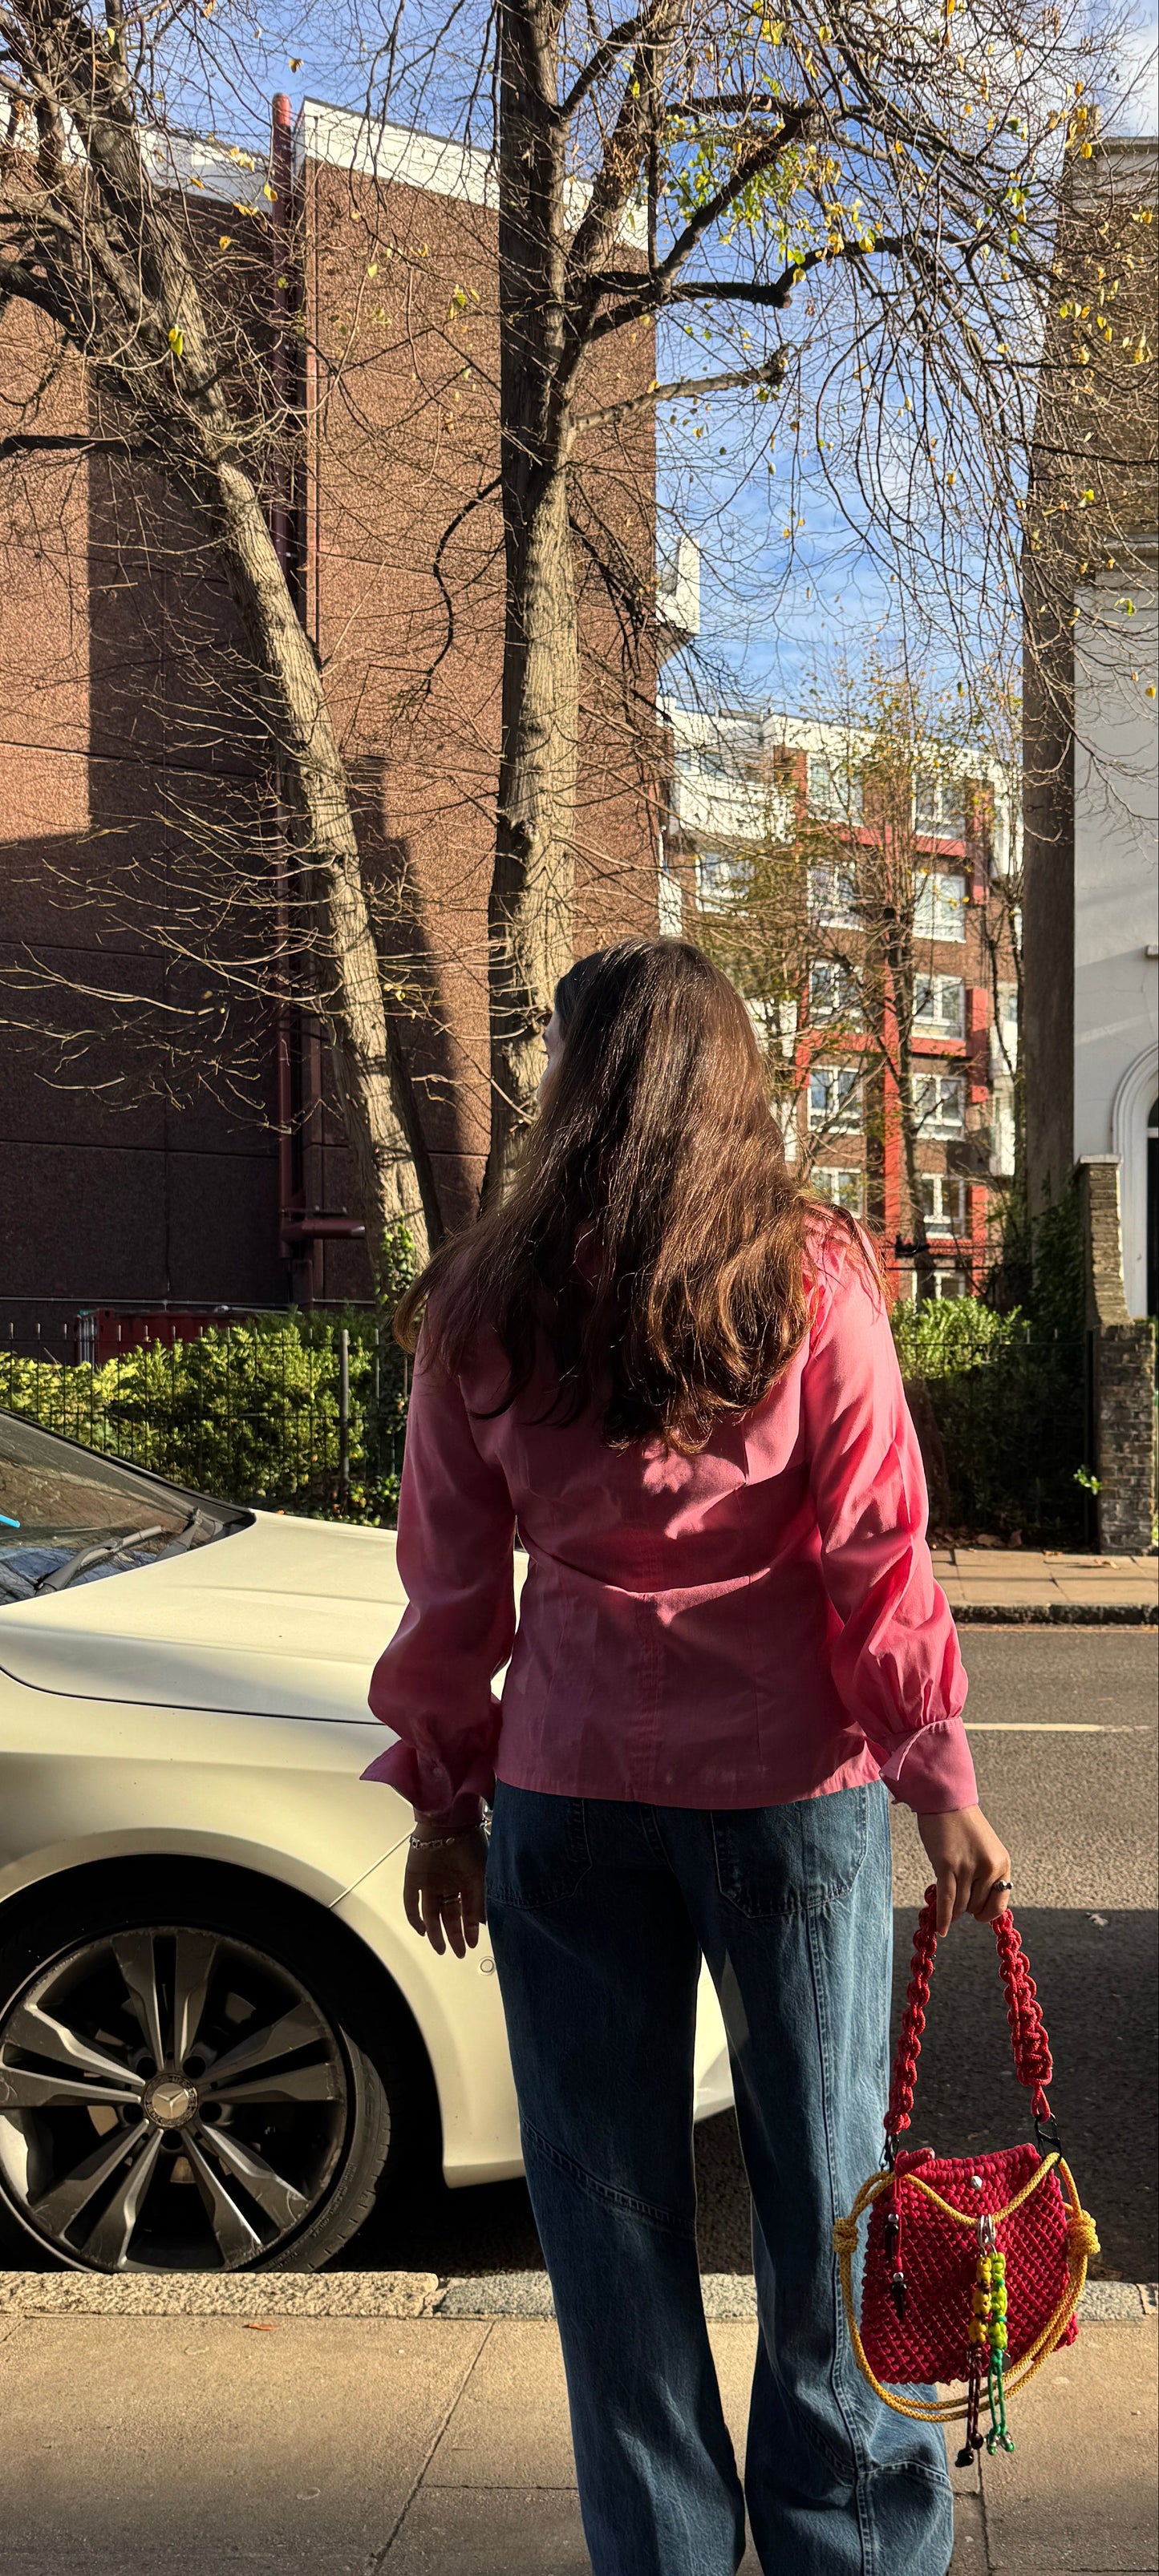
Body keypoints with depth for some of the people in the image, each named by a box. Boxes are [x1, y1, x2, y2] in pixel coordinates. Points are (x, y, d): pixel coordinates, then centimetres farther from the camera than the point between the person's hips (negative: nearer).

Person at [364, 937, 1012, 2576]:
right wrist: (942, 1779, -2)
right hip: (788, 1779, 0)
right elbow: (879, 1553, -7)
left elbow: (451, 1581, 2)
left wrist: (441, 1794, 11)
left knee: (612, 2199, 13)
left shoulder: (484, 1308, -3)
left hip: (569, 1789, 1)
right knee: (822, 2172, 14)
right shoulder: (808, 1282, -6)